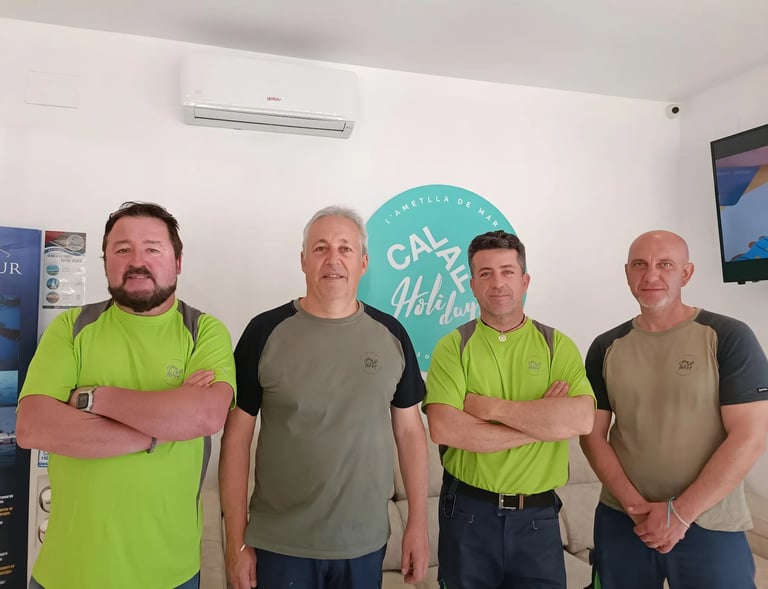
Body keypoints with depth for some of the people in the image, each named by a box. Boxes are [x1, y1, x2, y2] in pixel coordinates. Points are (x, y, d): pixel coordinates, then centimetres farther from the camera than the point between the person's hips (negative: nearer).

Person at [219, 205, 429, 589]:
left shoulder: (390, 334, -3)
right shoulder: (265, 332, -9)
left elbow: (409, 429, 2)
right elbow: (237, 436, -6)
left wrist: (417, 523, 1)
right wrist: (236, 540, -5)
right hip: (280, 544, -2)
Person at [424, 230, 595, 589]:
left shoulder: (558, 346, 0)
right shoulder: (453, 347, -4)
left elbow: (582, 420, -16)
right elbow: (443, 429, -18)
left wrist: (492, 407, -18)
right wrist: (542, 422, -15)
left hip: (537, 515, 1)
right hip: (468, 512, -1)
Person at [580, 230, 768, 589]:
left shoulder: (728, 338, -7)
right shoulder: (606, 348, 1)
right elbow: (592, 434, 2)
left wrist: (680, 512, -14)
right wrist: (634, 505, -10)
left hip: (710, 528, -2)